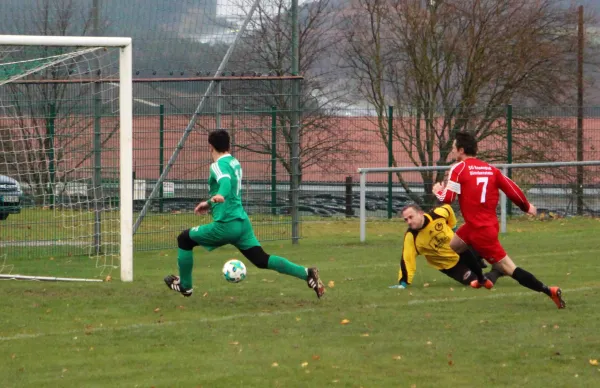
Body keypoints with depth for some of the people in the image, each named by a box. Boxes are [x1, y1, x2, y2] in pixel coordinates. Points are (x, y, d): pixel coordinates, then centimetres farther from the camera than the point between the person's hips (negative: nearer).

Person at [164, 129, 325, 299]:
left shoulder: (218, 165, -11)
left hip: (226, 225, -8)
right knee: (262, 260, 5)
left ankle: (184, 285, 18)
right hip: (242, 222, 8)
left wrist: (219, 195, -54)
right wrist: (210, 204, 43)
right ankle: (307, 274, -10)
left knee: (184, 239, 9)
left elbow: (226, 182, -33)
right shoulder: (234, 163, 16)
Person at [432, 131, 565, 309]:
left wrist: (438, 190, 9)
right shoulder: (490, 169, 6)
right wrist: (527, 206, 22)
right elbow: (512, 189, 5)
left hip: (480, 230, -8)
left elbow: (448, 198, -14)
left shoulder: (459, 169, -11)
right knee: (453, 246, 30)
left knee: (510, 269, -8)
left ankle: (549, 291, -17)